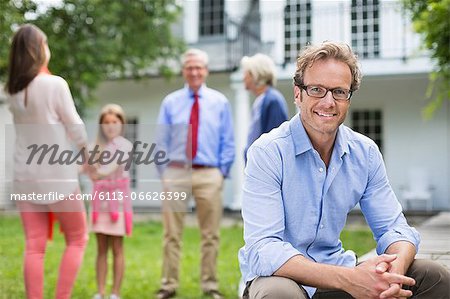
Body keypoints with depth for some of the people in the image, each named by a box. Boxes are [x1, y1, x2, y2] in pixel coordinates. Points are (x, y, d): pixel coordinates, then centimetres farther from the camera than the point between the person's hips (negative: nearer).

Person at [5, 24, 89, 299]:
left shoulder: (14, 89, 6)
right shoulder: (55, 83, -11)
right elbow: (74, 126, -4)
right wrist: (87, 151, 14)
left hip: (25, 175, 5)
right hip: (57, 173, -5)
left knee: (34, 247, 5)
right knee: (78, 238, 10)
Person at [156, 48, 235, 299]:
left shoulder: (220, 102, 7)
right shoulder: (170, 102, 8)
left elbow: (228, 142, 7)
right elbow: (162, 141, 9)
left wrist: (222, 172, -1)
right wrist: (164, 172, 2)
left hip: (208, 174, 0)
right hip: (176, 173, 0)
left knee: (211, 234, 5)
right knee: (172, 234, 3)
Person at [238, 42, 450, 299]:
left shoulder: (366, 153, 1)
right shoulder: (267, 153, -16)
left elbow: (393, 228, 2)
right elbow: (263, 249, -24)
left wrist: (394, 271, -24)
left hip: (338, 273, 5)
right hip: (281, 277, -5)